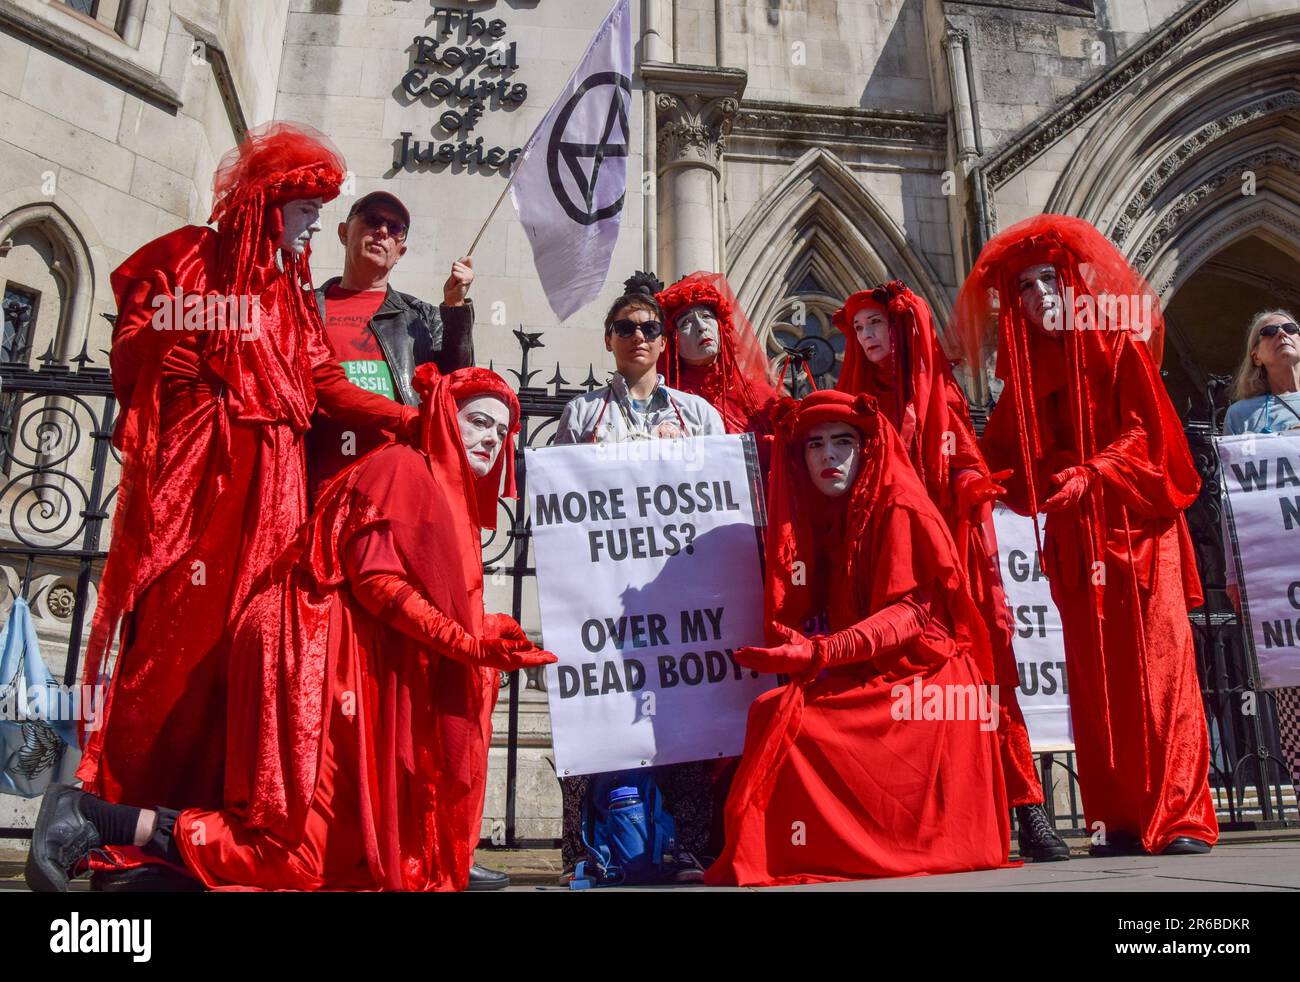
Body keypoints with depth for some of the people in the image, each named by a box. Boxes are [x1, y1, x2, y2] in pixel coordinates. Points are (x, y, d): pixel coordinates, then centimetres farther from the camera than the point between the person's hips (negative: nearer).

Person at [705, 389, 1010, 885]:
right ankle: (761, 855, -7)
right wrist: (797, 649, -15)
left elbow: (912, 610, -16)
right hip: (854, 678, 6)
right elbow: (793, 618, 9)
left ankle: (764, 860, -11)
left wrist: (821, 652, -28)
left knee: (781, 716, -24)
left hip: (918, 677, -6)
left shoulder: (899, 510, -6)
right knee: (773, 712, -19)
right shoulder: (812, 517, 13)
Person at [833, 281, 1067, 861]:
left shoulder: (943, 393, 15)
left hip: (952, 543, 0)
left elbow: (970, 470, 11)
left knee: (983, 667, -5)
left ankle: (1026, 810, -1)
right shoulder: (856, 399, 15)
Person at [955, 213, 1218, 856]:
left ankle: (1182, 818, 0)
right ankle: (1117, 820, 8)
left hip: (1136, 530, -3)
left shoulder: (1121, 349, 4)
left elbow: (1145, 434, -6)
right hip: (1073, 543, 4)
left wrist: (1088, 478, -18)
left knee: (1158, 666, -6)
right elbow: (1005, 455, 9)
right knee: (1094, 679, 2)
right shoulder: (1023, 370, 14)